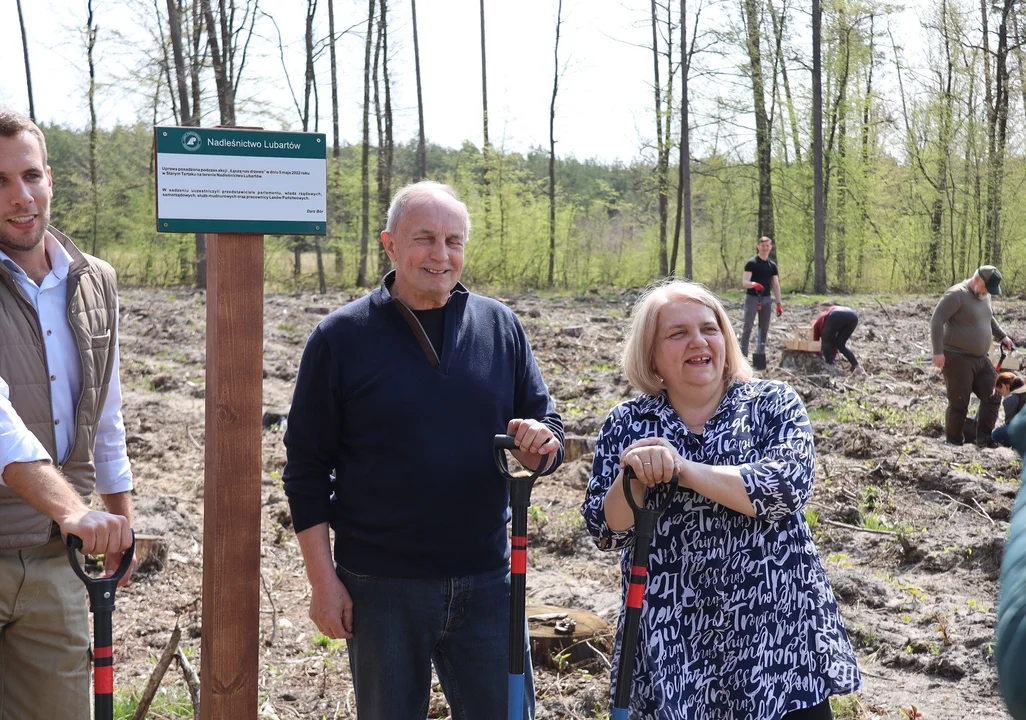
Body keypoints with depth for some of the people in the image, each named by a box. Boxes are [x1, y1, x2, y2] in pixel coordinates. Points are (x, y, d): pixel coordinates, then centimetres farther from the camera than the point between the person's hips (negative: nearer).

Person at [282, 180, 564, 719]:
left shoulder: (501, 326, 4)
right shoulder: (341, 337, -4)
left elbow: (547, 422, 10)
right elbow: (307, 470, -2)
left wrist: (542, 443, -15)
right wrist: (323, 580, -7)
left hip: (486, 581, 2)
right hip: (381, 588, -2)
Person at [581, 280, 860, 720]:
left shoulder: (774, 405, -1)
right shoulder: (626, 425, 3)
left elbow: (787, 488, -18)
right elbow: (608, 532, -2)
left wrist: (682, 467, -23)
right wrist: (634, 476, -21)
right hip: (671, 642, 1)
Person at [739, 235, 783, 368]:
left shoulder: (772, 265, 10)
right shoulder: (751, 263, -6)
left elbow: (776, 285, 12)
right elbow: (744, 282, -14)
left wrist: (779, 303, 6)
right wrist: (754, 284, -36)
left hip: (766, 299, 6)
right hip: (752, 298, -5)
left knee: (764, 328, 7)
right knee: (748, 327, -10)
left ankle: (760, 354, 13)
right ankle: (743, 355, -11)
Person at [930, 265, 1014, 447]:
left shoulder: (984, 295, 12)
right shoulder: (956, 295, -15)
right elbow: (936, 321, -19)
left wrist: (1002, 336, 17)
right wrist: (938, 352, -23)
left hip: (981, 358, 9)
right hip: (958, 358, -9)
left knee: (992, 397, 5)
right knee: (959, 403, -4)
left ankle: (984, 439, 12)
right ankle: (954, 443, 8)